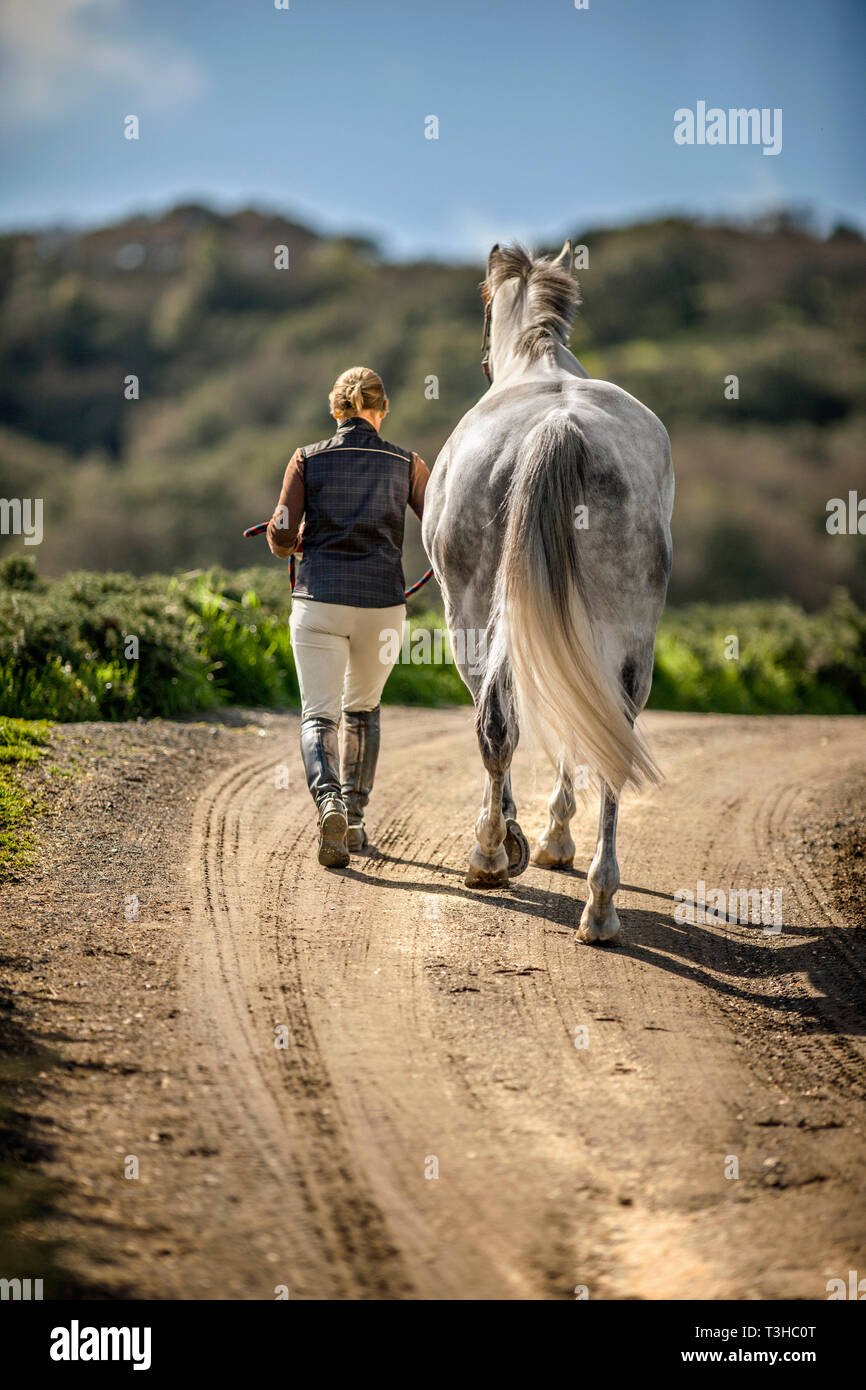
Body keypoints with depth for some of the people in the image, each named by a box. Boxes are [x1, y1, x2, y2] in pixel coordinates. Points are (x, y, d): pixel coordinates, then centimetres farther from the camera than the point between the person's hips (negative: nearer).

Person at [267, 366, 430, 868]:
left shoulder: (308, 459, 2)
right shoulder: (406, 463, 4)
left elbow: (282, 536, -3)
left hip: (319, 601, -1)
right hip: (382, 605, 1)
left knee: (319, 716, 0)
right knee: (362, 709, 23)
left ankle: (329, 804, -28)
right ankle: (355, 819, 23)